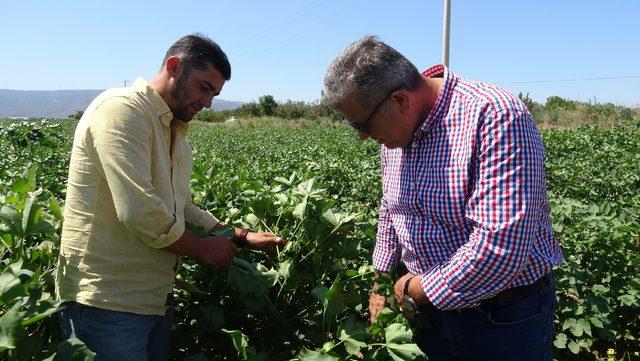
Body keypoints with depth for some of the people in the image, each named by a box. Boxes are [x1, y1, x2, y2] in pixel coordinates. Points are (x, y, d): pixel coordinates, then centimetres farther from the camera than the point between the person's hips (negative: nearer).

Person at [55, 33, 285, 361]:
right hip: (107, 301, -9)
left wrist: (241, 237, 6)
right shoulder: (122, 109, -17)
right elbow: (138, 210, -26)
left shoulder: (175, 132, 14)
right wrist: (203, 249, -11)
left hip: (155, 297, 9)